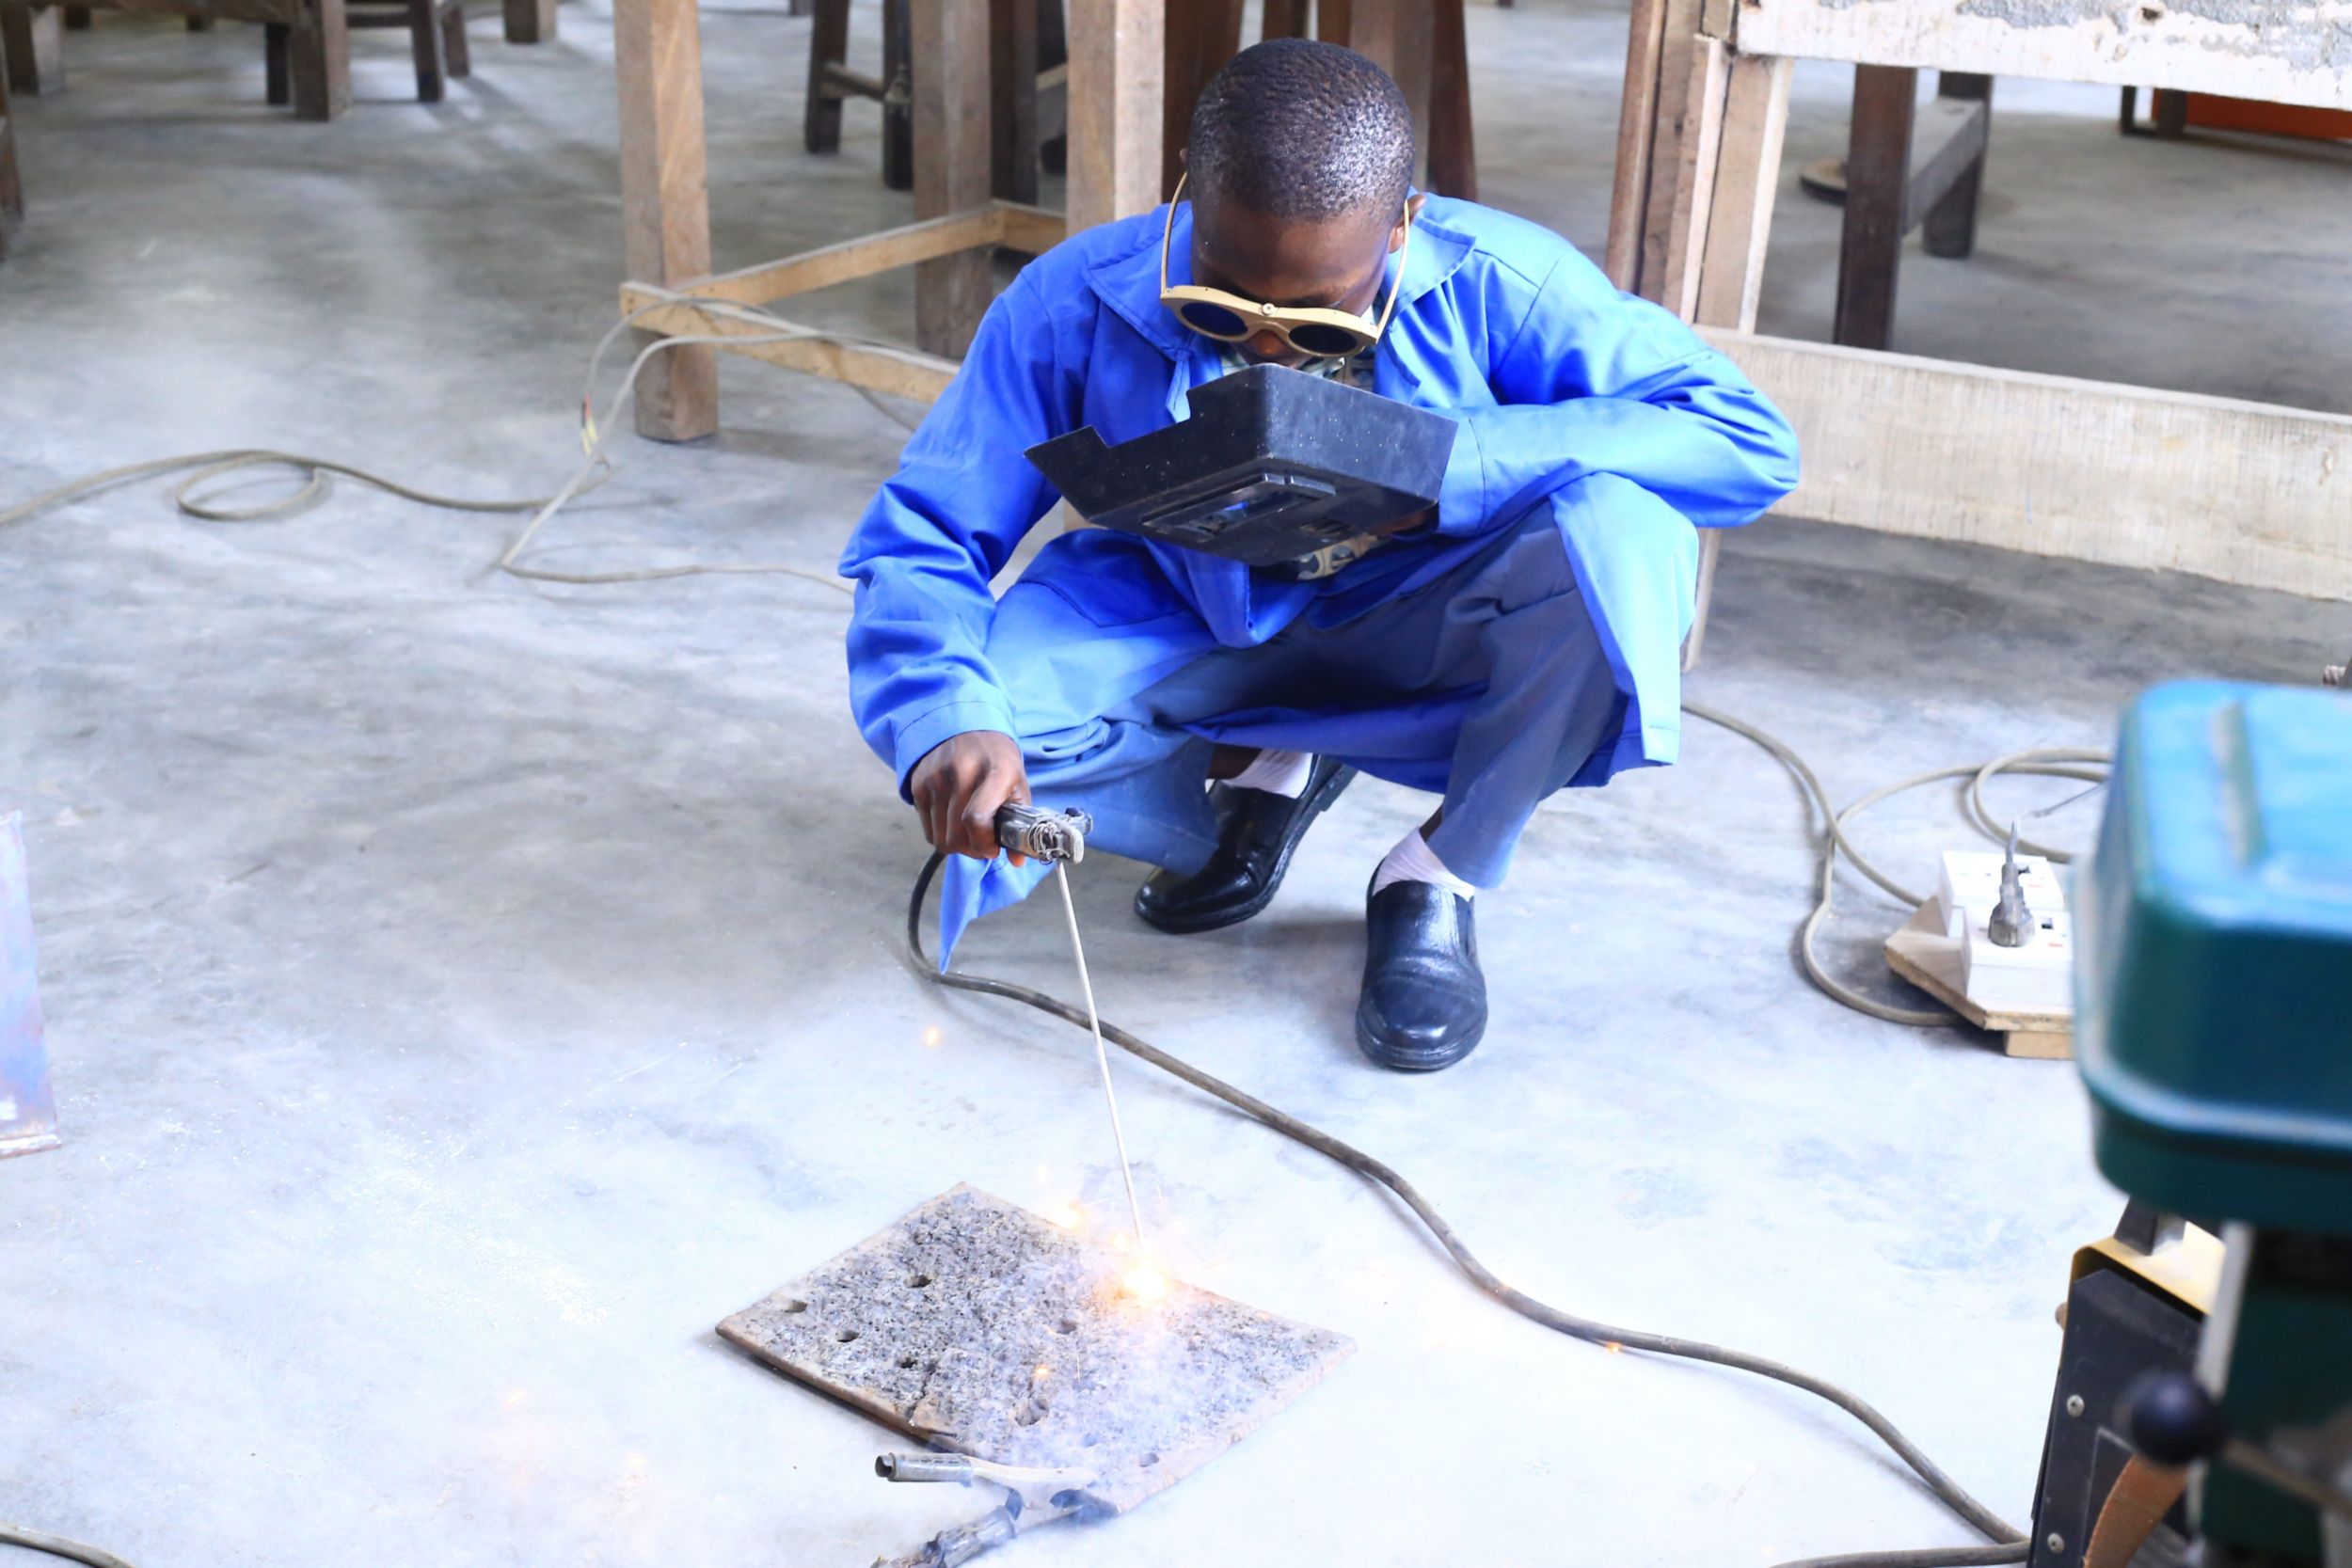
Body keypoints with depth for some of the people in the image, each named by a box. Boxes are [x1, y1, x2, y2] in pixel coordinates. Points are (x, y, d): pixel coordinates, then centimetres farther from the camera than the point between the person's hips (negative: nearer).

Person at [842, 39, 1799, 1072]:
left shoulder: (1492, 286, -24)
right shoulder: (1077, 305, -21)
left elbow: (1751, 443, -28)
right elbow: (923, 534, -17)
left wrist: (1430, 464, -36)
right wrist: (944, 724, -40)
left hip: (1414, 629, -1)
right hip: (1198, 634, 1)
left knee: (1617, 530, -32)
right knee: (965, 704, -27)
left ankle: (1436, 880, -9)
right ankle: (1265, 774, 4)